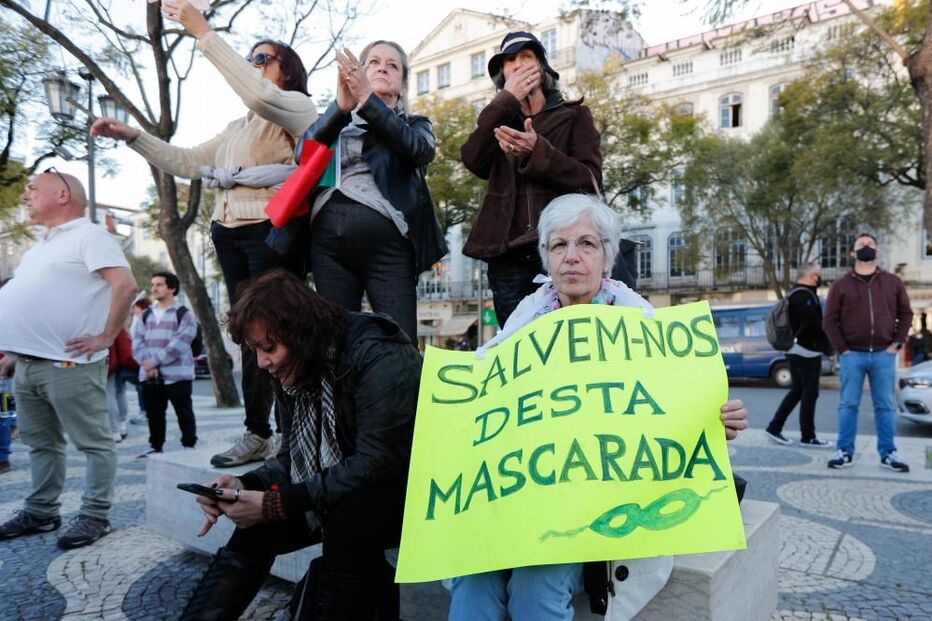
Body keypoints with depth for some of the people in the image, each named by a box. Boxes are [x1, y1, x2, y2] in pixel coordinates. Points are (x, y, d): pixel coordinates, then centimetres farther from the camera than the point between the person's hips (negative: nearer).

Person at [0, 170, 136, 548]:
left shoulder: (88, 236, -7)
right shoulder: (42, 244, 21)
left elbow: (125, 285, -20)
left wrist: (105, 337, -17)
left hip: (68, 364, -9)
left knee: (94, 443, 0)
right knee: (41, 443, 17)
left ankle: (95, 515, 6)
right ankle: (41, 512, 27)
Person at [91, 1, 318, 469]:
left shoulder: (299, 107, 5)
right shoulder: (237, 129, 28)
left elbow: (259, 95, -18)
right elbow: (187, 163, 26)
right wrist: (131, 136, 16)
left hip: (272, 231, -7)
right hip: (230, 232, 7)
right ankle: (258, 434, 8)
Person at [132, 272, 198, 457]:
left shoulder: (184, 314, -5)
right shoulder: (146, 315, 14)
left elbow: (179, 344, -15)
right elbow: (137, 342, 5)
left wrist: (155, 361, -17)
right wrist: (147, 364, -12)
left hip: (176, 375, -5)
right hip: (149, 376, 6)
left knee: (184, 413, 2)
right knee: (154, 414, 14)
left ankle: (189, 445, 11)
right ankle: (155, 446, 26)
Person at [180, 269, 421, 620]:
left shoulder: (380, 360, -26)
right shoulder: (294, 372, -1)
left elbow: (376, 463, -30)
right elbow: (294, 457, 5)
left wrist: (275, 502, -28)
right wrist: (245, 485, -15)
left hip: (408, 494, -7)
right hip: (338, 497, 7)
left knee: (349, 512, -33)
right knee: (256, 525, -9)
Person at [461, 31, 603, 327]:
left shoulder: (574, 115, 14)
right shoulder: (498, 121, 22)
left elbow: (591, 181, -2)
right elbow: (473, 161, 0)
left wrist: (537, 151, -16)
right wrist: (506, 101, 0)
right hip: (508, 255, 3)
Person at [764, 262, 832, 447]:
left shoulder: (794, 293, 16)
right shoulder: (805, 295, -16)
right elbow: (813, 324, -22)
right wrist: (826, 343, -8)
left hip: (794, 350, 10)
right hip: (807, 351, -10)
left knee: (797, 390, 15)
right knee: (810, 393, -2)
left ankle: (774, 427, 15)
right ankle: (808, 436, 5)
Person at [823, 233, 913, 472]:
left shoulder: (893, 282, 9)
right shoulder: (841, 285, 4)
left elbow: (906, 314, 11)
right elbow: (829, 320, 2)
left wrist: (897, 343, 0)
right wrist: (841, 349, -6)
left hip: (884, 354, 1)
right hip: (852, 355, -1)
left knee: (885, 406, 6)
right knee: (848, 405, 1)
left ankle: (888, 453, 13)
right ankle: (845, 452, 6)